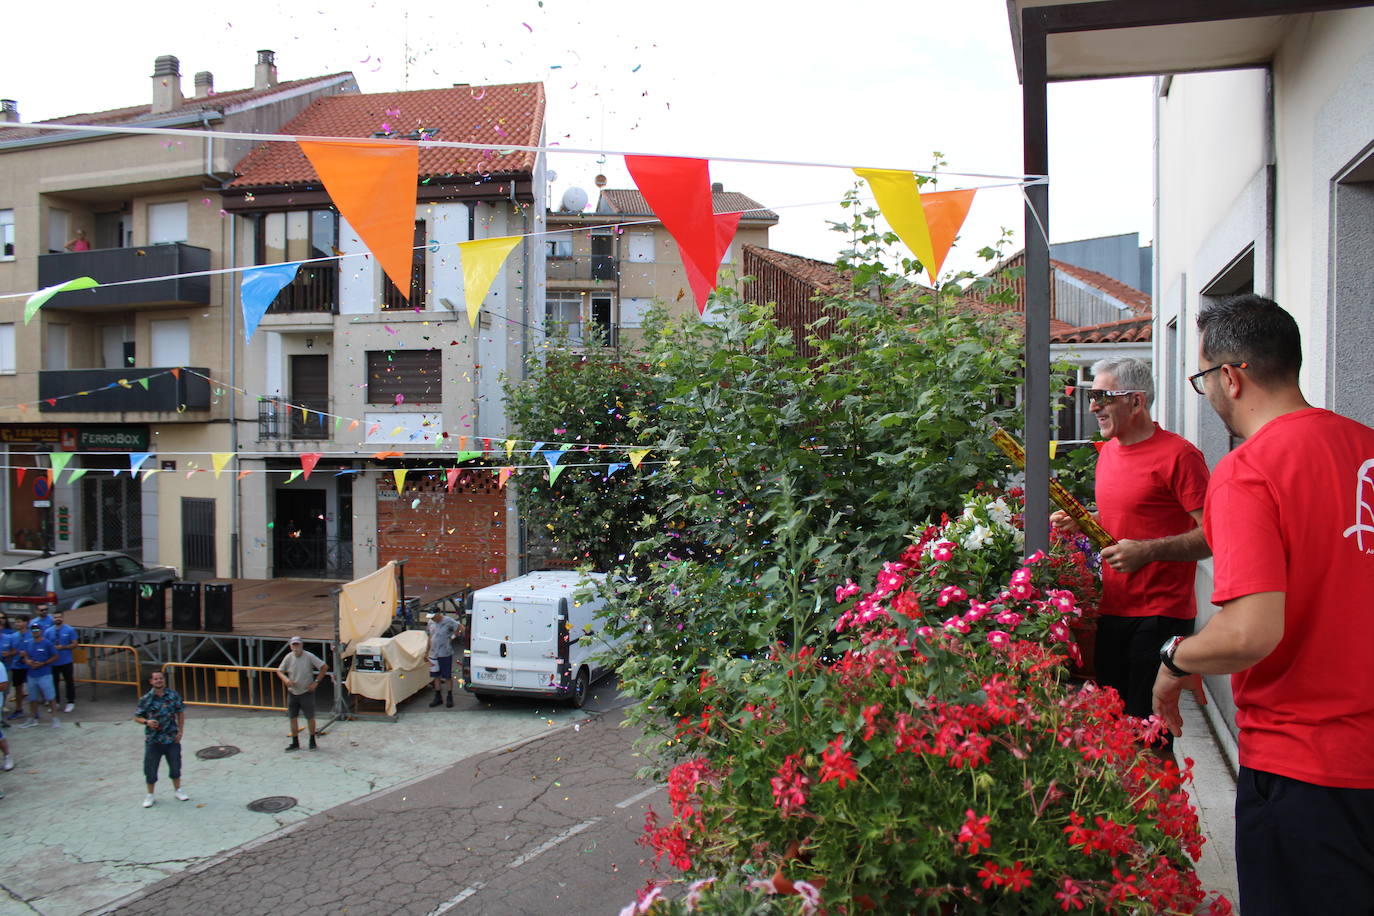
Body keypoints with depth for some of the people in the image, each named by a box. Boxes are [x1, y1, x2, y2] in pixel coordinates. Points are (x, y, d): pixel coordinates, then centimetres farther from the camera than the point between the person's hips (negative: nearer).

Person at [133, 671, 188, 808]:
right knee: (150, 768, 6)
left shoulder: (173, 695, -3)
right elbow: (136, 717, -1)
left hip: (171, 738, 1)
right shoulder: (146, 699, -8)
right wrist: (147, 722, -21)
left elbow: (180, 713, 6)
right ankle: (150, 795, 25)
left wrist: (180, 731, -1)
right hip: (153, 739, -1)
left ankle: (178, 791, 32)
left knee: (175, 765, 13)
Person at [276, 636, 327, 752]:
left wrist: (316, 682, -11)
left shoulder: (309, 657, -13)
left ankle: (312, 742, 19)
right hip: (292, 693, 3)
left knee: (310, 717, 4)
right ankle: (295, 743, 18)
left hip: (306, 692, -3)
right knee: (293, 717, 7)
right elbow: (279, 671, 6)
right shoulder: (289, 657, -5)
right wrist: (285, 679, -15)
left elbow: (324, 668, -8)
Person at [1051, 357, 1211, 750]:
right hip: (1112, 611, 8)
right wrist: (1079, 523, 10)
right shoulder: (1108, 452, 14)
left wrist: (1147, 551, -25)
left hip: (1160, 615, -8)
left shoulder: (1178, 454, -12)